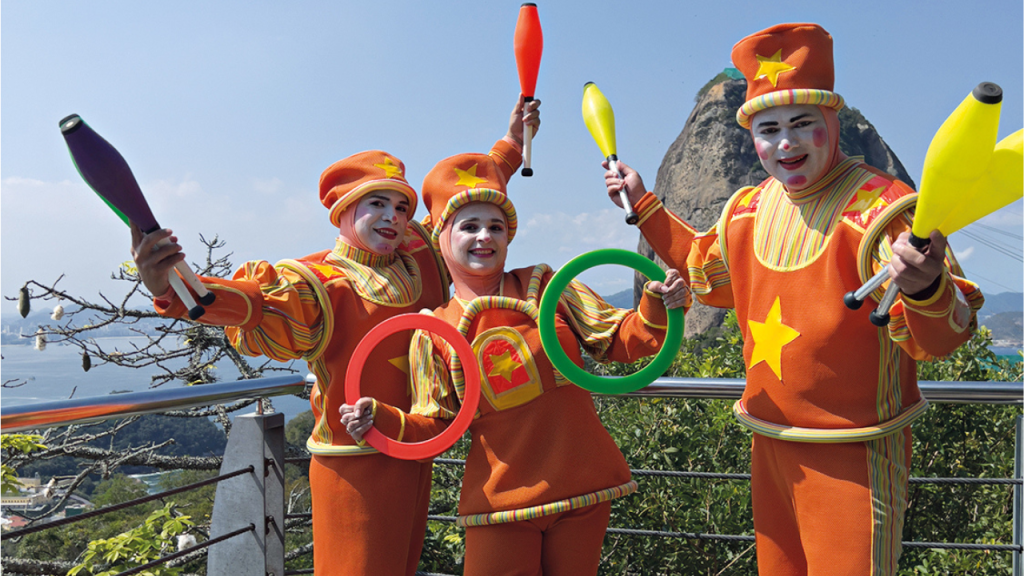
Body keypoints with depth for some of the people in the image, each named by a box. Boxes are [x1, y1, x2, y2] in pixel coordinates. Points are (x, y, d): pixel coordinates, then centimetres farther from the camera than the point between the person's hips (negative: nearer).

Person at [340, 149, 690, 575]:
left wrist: (655, 308, -18)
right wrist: (383, 418, -15)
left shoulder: (546, 288, -1)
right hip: (499, 500, 0)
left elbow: (619, 341, 0)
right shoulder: (432, 334, -1)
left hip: (582, 488, 1)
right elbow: (436, 426, 2)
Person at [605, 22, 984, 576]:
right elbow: (707, 272, 22)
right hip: (770, 443, 6)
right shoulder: (746, 208, 3)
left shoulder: (880, 206, -17)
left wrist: (925, 288, -47)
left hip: (853, 454, -6)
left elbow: (938, 338, -24)